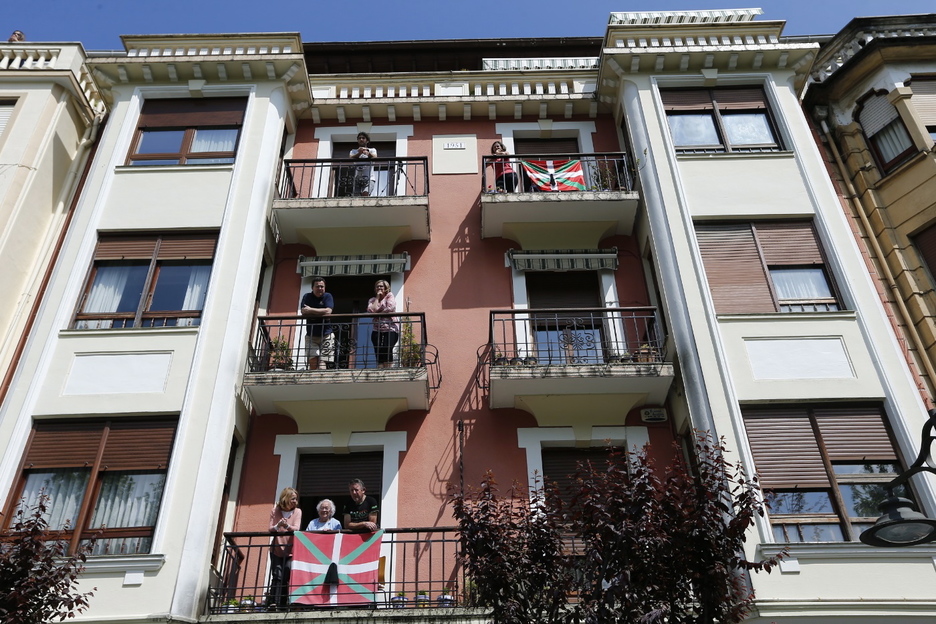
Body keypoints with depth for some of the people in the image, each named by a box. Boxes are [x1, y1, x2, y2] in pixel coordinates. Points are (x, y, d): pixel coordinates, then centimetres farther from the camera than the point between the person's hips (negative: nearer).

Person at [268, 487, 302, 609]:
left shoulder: (297, 511, 1)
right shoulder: (275, 511, 3)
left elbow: (296, 528, -13)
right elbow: (270, 529, -3)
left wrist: (287, 526, -34)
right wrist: (277, 526, -26)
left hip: (290, 551, 0)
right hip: (276, 549, 1)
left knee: (286, 577, -7)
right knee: (277, 576, -9)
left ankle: (282, 603, -1)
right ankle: (273, 602, -5)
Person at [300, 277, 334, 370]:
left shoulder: (327, 296, 1)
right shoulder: (307, 297, 6)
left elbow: (328, 311, -14)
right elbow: (303, 312, -7)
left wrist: (311, 310, -10)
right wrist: (320, 312, -10)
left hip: (326, 335, -1)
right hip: (311, 335, 1)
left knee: (322, 363, -8)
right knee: (313, 362, -10)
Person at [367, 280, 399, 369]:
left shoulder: (389, 296, 7)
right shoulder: (372, 300, 17)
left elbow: (390, 308, -11)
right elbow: (371, 310, -4)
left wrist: (378, 313, -1)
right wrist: (377, 297, 2)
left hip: (390, 328, -3)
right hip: (377, 330, 3)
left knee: (387, 349, -19)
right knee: (378, 351, -8)